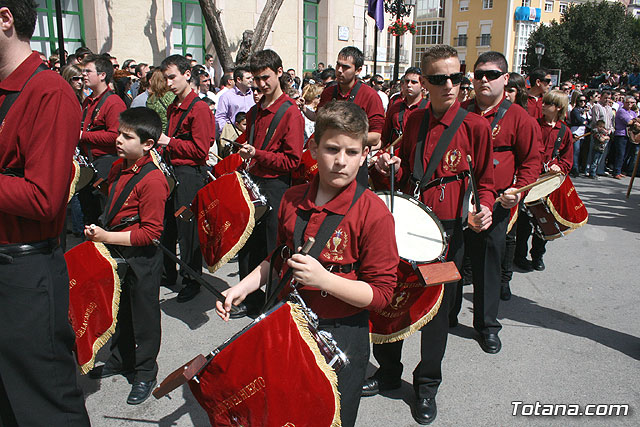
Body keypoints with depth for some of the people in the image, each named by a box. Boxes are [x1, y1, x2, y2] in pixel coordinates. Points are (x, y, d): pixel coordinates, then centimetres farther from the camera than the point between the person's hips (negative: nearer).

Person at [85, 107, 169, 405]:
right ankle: (120, 360, 44)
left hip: (142, 258, -9)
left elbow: (151, 231, -25)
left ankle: (145, 373, 26)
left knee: (144, 315, 8)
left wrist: (107, 237, -25)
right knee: (120, 310, 24)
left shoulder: (152, 180, -23)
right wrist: (99, 231, 10)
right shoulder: (119, 167, 5)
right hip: (116, 252, 9)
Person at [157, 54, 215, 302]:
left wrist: (170, 142, -16)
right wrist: (162, 143, 9)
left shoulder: (199, 108, -14)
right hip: (170, 170, 9)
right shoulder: (173, 107, 14)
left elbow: (201, 150, -19)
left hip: (190, 175, -9)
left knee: (187, 230, -1)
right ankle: (168, 274, 34)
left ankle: (191, 282, 14)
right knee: (167, 224, 17)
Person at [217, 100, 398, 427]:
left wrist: (323, 279, -30)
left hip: (342, 337, -5)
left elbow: (381, 293, -18)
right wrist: (243, 287, 1)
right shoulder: (293, 200, -2)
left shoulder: (374, 213, -19)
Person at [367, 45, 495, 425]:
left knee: (438, 306, 9)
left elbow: (486, 180, 0)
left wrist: (484, 209, -19)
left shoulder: (475, 125, -6)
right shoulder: (415, 120, 6)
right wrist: (393, 168, -5)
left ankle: (427, 385, 29)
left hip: (450, 229, -4)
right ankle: (388, 371, 33)